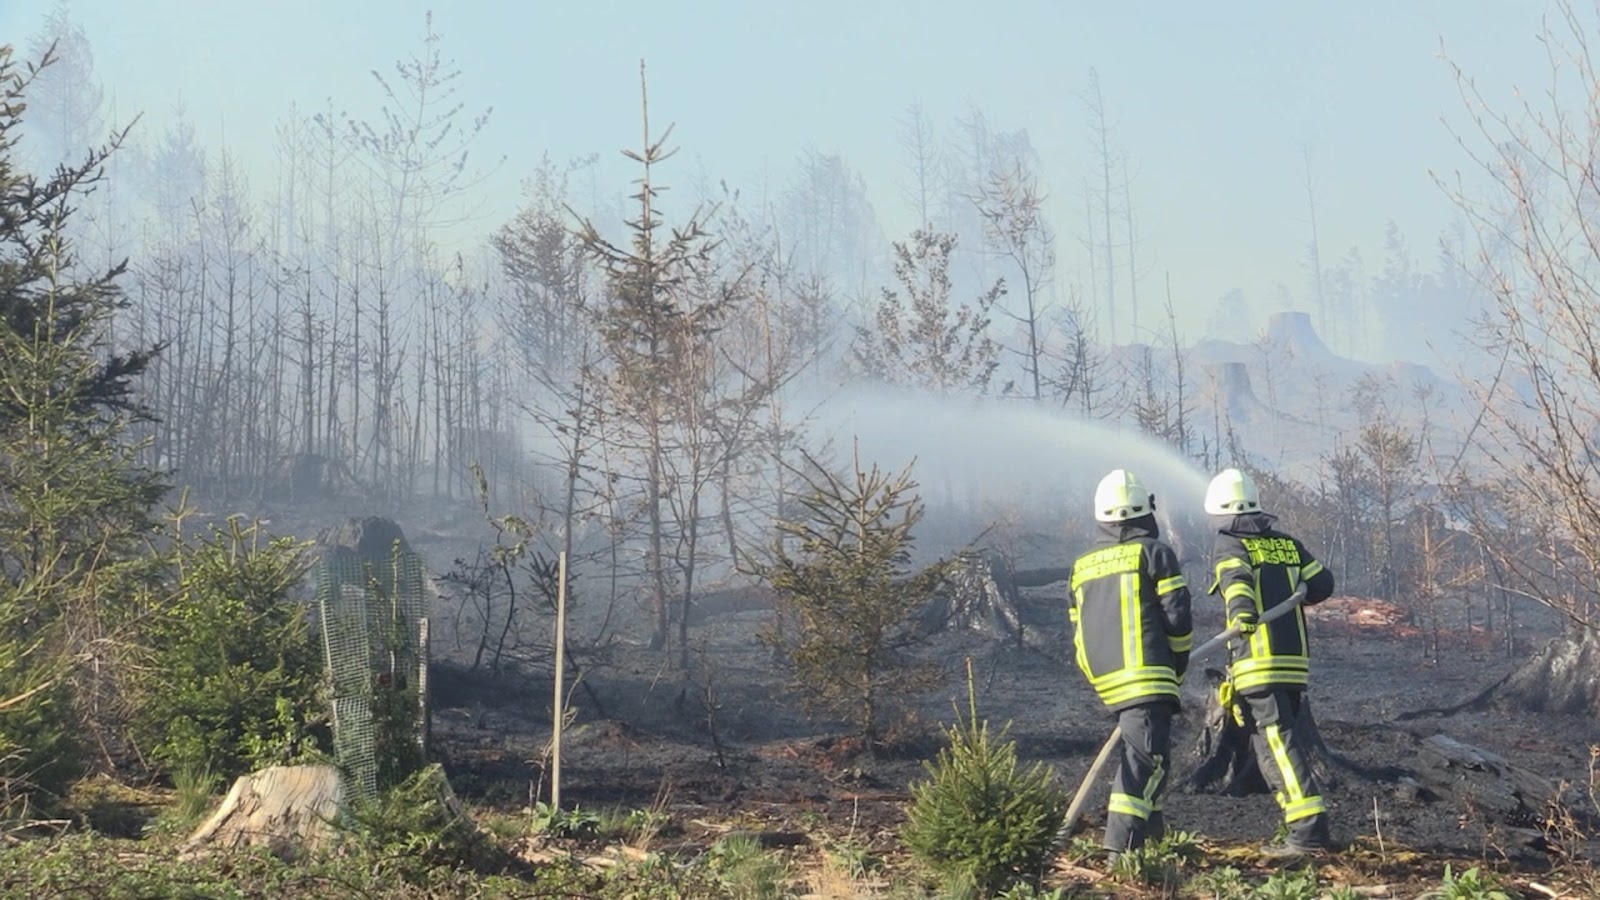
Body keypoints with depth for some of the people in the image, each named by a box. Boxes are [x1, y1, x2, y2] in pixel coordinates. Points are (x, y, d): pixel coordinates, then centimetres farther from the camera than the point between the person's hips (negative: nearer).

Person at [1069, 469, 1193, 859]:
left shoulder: (1082, 567, 17)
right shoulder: (1154, 553, 0)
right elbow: (1177, 617, -4)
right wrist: (1178, 668, 9)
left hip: (1106, 681, 7)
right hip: (1147, 676, -7)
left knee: (1140, 748, 24)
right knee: (1145, 756, -11)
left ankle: (1151, 824, 28)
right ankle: (1122, 842, -23)